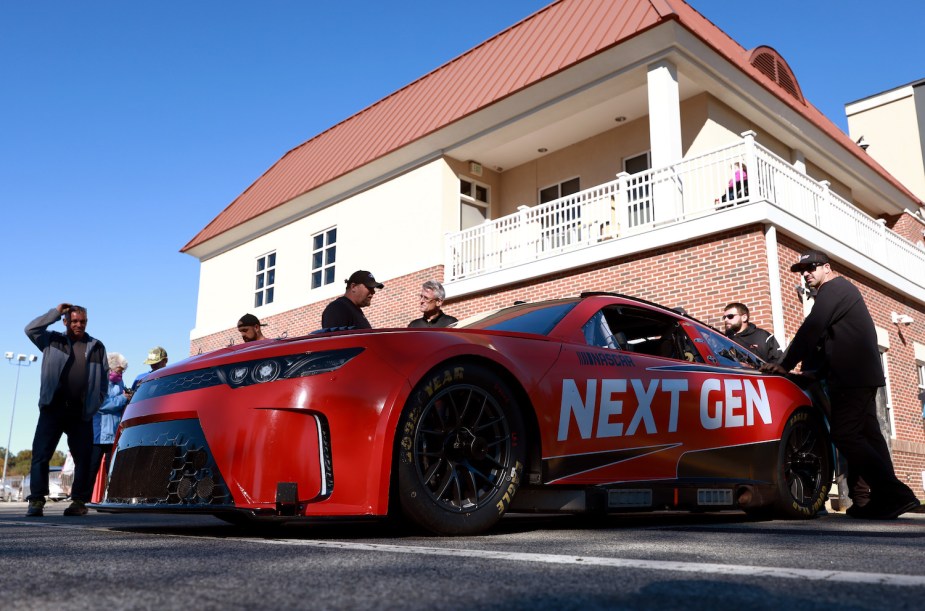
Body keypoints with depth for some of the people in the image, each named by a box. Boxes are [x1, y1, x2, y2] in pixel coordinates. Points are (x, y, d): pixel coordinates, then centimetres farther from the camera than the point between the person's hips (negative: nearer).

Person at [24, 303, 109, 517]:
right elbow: (31, 329, -3)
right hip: (53, 409, -1)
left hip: (81, 413, 1)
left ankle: (79, 502, 7)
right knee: (41, 454, -5)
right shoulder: (53, 341, 12)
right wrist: (56, 312, -2)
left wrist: (96, 402, 6)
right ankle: (37, 501, -1)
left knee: (83, 457, 0)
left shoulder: (97, 347, 13)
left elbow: (104, 377, 16)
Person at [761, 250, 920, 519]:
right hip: (862, 376, 11)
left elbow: (811, 330, -17)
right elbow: (821, 339, 24)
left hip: (852, 376, -11)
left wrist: (785, 365, -17)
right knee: (866, 435, 9)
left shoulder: (834, 288, -6)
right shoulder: (841, 291, 27)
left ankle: (894, 493, -15)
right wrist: (809, 370, 16)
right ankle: (887, 497, 10)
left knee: (845, 435, -14)